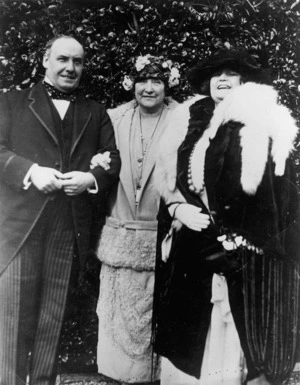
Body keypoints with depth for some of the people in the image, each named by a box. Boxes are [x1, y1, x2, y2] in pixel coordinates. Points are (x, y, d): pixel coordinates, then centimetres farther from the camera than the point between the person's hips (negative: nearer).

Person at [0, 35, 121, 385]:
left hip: (70, 227, 2)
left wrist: (91, 178, -9)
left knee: (52, 320, 10)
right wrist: (31, 171, -15)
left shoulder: (96, 113, 18)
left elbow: (112, 160, 12)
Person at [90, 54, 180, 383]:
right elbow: (104, 164, 17)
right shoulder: (114, 118, 6)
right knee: (121, 310, 12)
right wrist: (98, 163, -4)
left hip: (163, 236, -3)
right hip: (120, 233, 3)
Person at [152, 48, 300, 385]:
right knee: (187, 342, 10)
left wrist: (238, 240, -11)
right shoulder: (189, 123, 12)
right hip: (193, 250, 4)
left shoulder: (263, 125, -2)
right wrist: (180, 209, -5)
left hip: (246, 252, -4)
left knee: (233, 342, 0)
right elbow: (169, 182, 15)